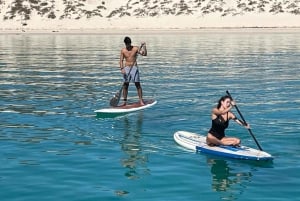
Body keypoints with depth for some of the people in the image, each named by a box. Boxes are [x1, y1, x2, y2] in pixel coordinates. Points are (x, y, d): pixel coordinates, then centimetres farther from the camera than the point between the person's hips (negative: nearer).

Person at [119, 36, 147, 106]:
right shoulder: (123, 50, 3)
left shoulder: (135, 48, -2)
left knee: (137, 84, -5)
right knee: (125, 85, 4)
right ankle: (124, 101, 11)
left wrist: (144, 46, -21)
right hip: (126, 68, 2)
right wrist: (122, 68, -10)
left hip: (134, 68, -2)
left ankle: (141, 100, -1)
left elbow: (144, 54, -9)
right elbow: (121, 60, 3)